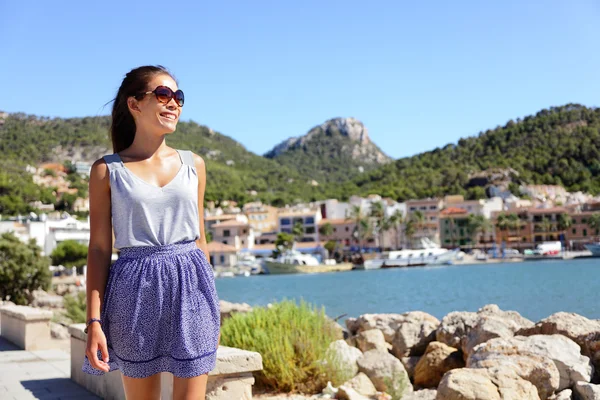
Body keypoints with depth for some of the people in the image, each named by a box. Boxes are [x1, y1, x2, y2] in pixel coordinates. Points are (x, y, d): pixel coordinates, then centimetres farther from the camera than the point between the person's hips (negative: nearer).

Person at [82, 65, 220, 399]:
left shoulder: (193, 164, 9)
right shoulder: (107, 171, 1)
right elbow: (99, 249, -1)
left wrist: (211, 306, 15)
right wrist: (94, 321, -6)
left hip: (189, 285, 2)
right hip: (136, 290, -2)